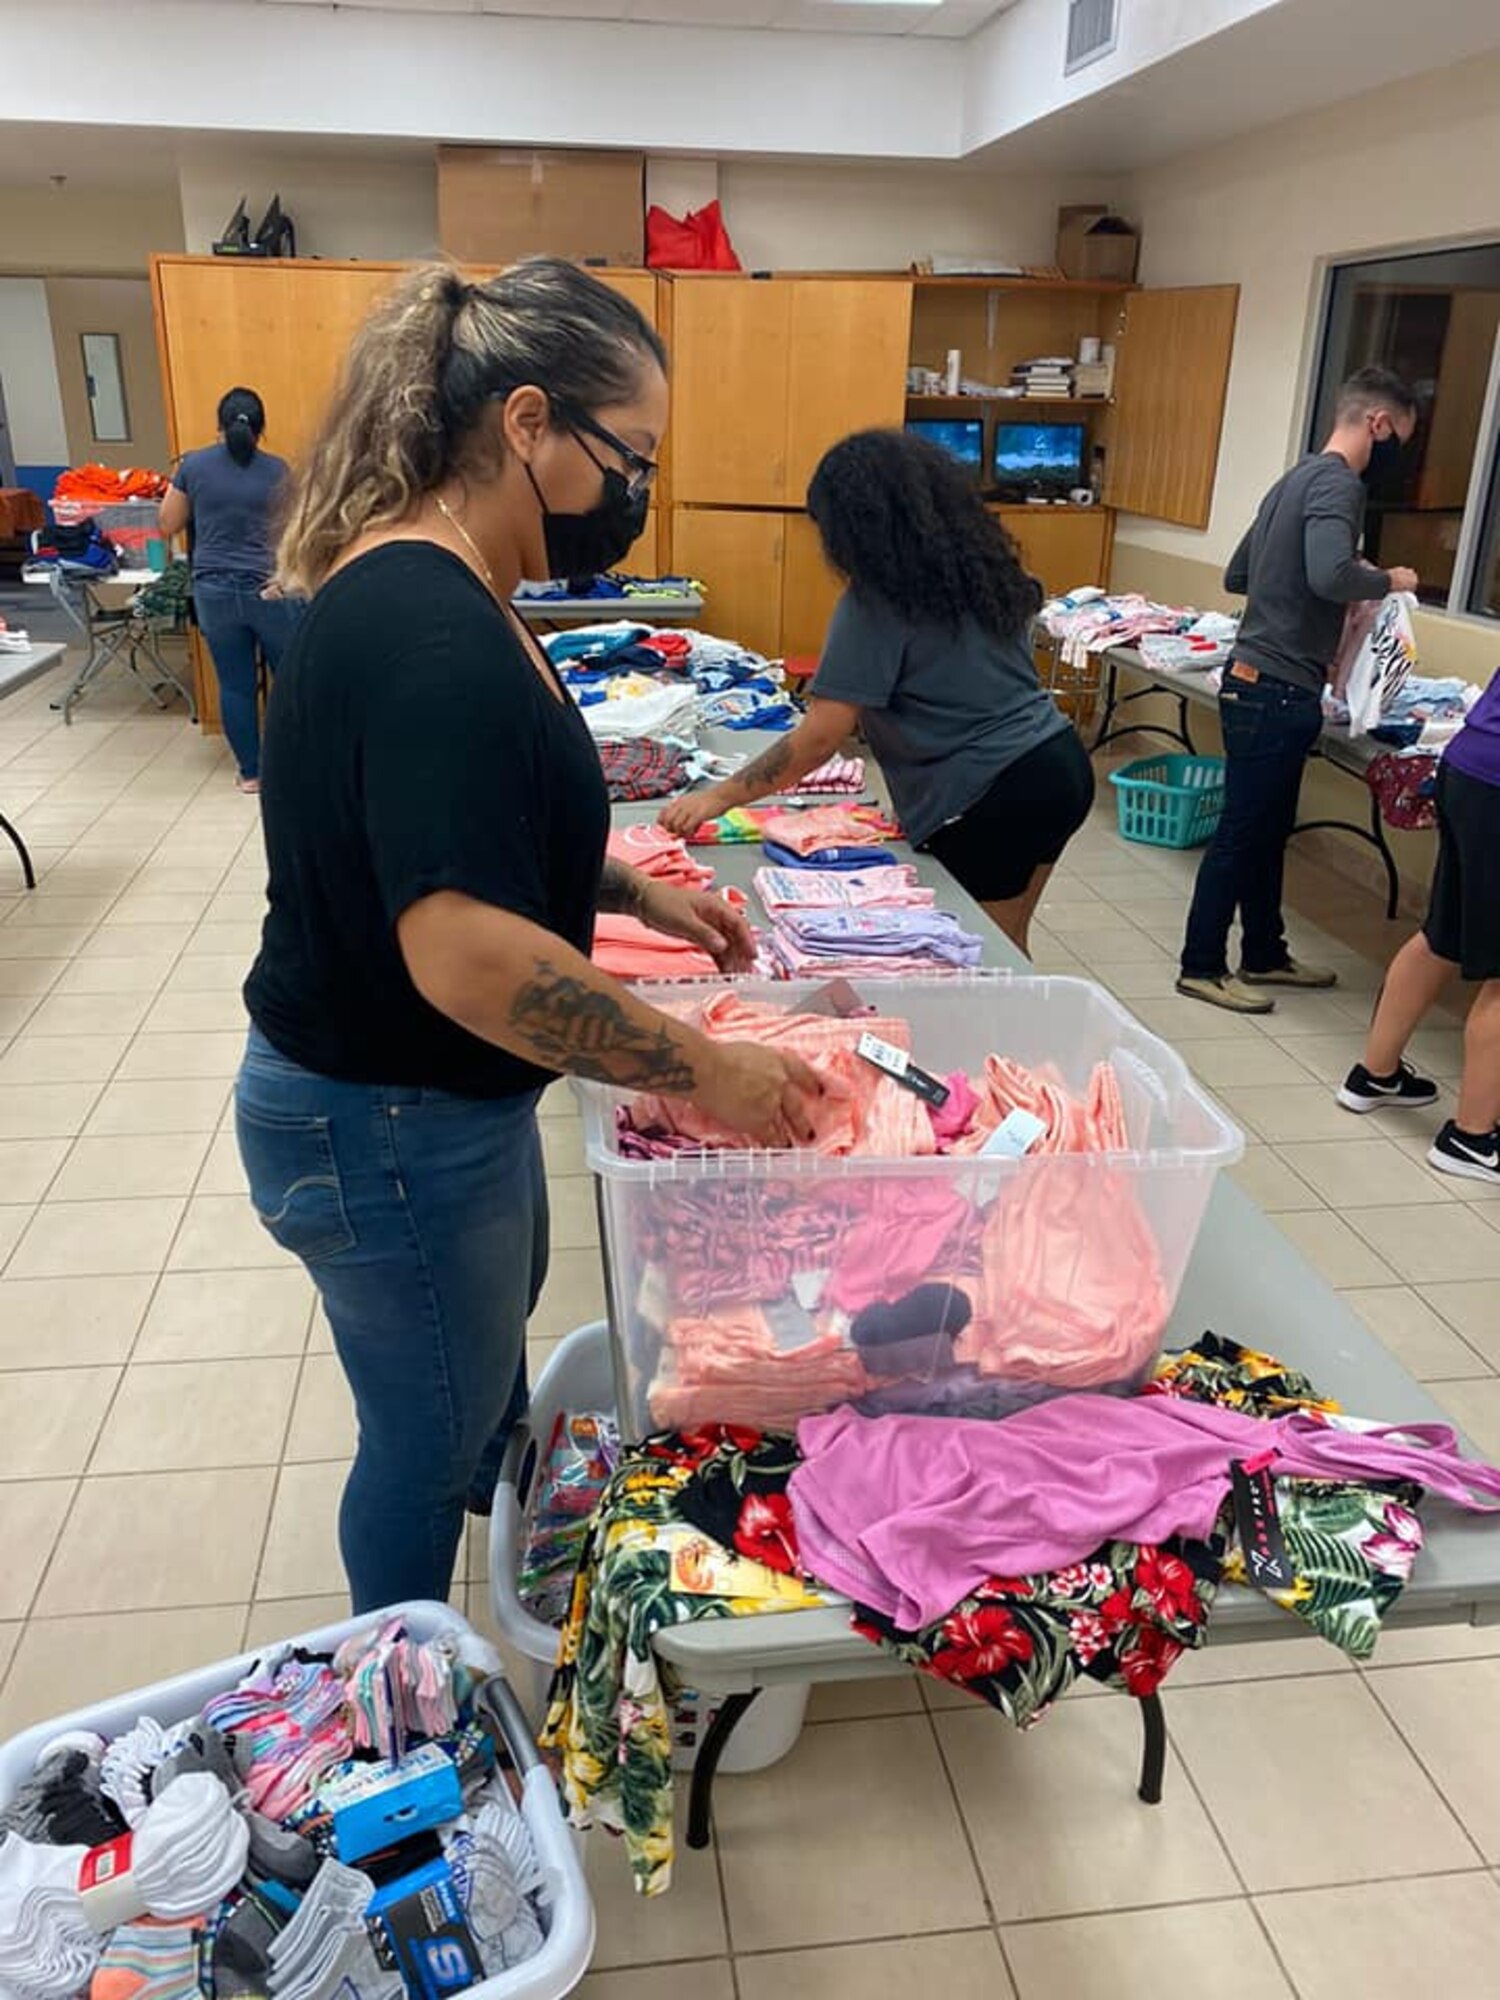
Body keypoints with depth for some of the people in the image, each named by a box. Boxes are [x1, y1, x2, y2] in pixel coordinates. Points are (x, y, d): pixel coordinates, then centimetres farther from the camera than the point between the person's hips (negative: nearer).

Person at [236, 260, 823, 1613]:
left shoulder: (424, 591, 4)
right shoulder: (432, 632, -30)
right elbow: (466, 952, -37)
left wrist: (639, 895, 9)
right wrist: (705, 1068, -28)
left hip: (430, 1095, 10)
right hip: (388, 1129, -10)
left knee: (501, 1305, 34)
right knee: (427, 1436, 14)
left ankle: (509, 1486, 66)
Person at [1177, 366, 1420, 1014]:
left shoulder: (1298, 477, 16)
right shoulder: (1337, 483, -14)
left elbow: (1235, 575, 23)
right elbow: (1331, 576, -30)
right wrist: (1388, 580, -12)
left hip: (1260, 682, 10)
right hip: (1277, 691, -10)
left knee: (1268, 831, 17)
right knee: (1241, 833, -2)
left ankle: (1264, 955, 28)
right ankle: (1201, 967, 8)